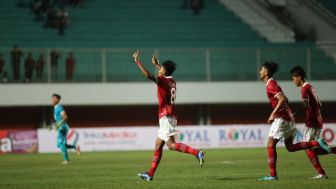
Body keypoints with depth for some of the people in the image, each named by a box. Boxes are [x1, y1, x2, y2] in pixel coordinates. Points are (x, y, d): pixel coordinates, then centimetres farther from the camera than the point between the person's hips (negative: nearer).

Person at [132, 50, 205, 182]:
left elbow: (148, 75, -24)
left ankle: (197, 153, -26)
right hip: (170, 116, 9)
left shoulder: (163, 81, -12)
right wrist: (156, 64, 44)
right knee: (158, 145, 11)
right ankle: (150, 174, 13)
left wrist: (137, 61, -17)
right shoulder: (172, 81, 12)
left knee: (171, 145, -15)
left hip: (166, 116, -9)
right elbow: (166, 73, 37)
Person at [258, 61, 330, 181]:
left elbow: (282, 99, -25)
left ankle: (272, 175, -6)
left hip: (281, 118, -10)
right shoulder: (273, 84, 18)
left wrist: (273, 114, -24)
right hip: (288, 117, 10)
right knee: (290, 147, 9)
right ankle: (317, 143, 2)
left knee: (270, 145, -5)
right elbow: (285, 100, 26)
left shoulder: (270, 85, -12)